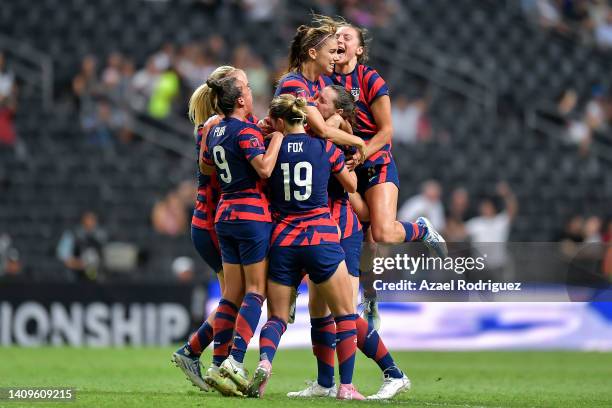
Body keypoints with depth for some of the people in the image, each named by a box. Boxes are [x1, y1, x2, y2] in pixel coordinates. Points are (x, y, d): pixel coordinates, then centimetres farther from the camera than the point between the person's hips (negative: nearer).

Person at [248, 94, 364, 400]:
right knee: (345, 315, 9)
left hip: (282, 240, 1)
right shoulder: (324, 147, 2)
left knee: (276, 317, 9)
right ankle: (346, 385, 0)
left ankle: (264, 360, -21)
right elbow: (352, 185, 14)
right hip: (322, 238, -1)